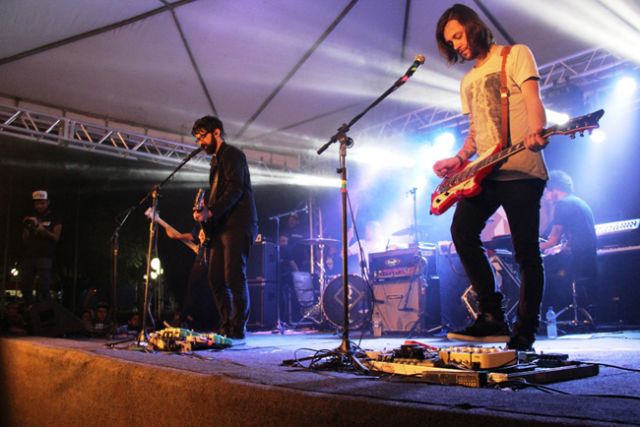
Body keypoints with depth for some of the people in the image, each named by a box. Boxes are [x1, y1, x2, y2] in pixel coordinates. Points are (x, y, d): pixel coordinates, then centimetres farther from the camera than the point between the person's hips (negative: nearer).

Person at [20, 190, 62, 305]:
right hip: (28, 256, 5)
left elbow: (56, 238, -3)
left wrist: (43, 230, -19)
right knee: (26, 287, -2)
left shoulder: (54, 219, 7)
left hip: (45, 257, -5)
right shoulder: (30, 218, 20)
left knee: (43, 287, -14)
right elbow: (24, 240, 17)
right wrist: (26, 228, -2)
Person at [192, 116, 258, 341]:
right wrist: (205, 213, 8)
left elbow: (235, 189, -16)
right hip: (221, 226, 9)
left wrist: (210, 212, -22)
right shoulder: (216, 160, 24)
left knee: (235, 277, -11)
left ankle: (238, 329, -6)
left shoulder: (232, 154, -3)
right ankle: (226, 327, 12)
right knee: (216, 278, 6)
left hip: (237, 224, -9)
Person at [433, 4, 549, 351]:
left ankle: (524, 333, 5)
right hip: (485, 172, 6)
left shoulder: (516, 55, 6)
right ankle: (491, 316, -4)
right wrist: (459, 159, 5)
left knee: (526, 251, -6)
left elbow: (532, 98, -9)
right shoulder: (468, 82, 24)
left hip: (521, 170, -6)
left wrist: (536, 132, -29)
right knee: (463, 230, -13)